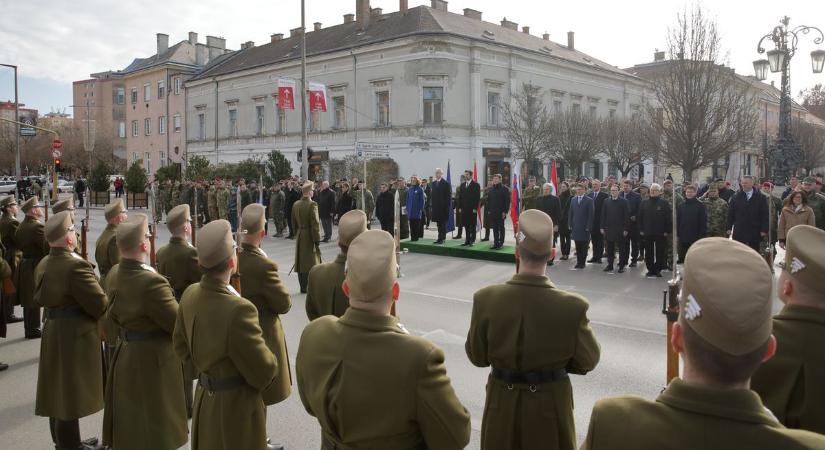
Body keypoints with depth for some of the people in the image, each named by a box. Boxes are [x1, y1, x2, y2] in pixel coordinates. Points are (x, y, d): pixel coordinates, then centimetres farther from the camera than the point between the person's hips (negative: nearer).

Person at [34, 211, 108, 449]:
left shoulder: (43, 265, 3)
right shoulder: (77, 266, -25)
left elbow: (41, 298, 13)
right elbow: (100, 305, -23)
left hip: (52, 334, 9)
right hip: (76, 338, -9)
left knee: (58, 391, 21)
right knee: (71, 394, 2)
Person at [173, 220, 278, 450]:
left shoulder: (190, 295, -8)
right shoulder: (239, 309, -33)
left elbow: (181, 347, 8)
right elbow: (264, 373, -23)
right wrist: (270, 363, -2)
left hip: (204, 399, 7)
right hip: (236, 407, -7)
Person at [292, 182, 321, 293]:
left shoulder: (296, 204, 6)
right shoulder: (312, 205, -16)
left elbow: (294, 222, 13)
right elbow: (315, 224, -18)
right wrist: (317, 240, -14)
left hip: (299, 236, 7)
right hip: (309, 237, -7)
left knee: (301, 262, 11)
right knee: (311, 262, 0)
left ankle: (303, 287, 17)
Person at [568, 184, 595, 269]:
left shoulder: (589, 200, -4)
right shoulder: (573, 199, 10)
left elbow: (591, 215, -7)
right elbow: (570, 213, 12)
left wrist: (588, 227, -11)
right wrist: (570, 224, 6)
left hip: (584, 227, -4)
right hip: (575, 227, 4)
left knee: (584, 246, 2)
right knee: (577, 246, 6)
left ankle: (582, 263, 9)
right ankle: (578, 262, 12)